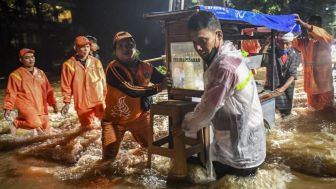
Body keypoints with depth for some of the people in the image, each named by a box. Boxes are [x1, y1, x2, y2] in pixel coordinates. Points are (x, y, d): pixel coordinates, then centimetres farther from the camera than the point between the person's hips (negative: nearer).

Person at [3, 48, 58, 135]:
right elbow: (11, 93, -2)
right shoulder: (16, 75, -3)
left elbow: (48, 90, 14)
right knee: (36, 124, -28)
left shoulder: (40, 73, 12)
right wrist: (7, 108, -11)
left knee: (46, 133, 5)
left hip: (41, 108, 5)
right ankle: (17, 123, 1)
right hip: (26, 107, -5)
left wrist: (53, 104, 8)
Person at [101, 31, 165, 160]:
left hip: (139, 116, 4)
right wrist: (157, 88, -34)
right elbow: (131, 91, -30)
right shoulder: (113, 69, -20)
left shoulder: (146, 67, -5)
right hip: (115, 119, -3)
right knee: (109, 156, 3)